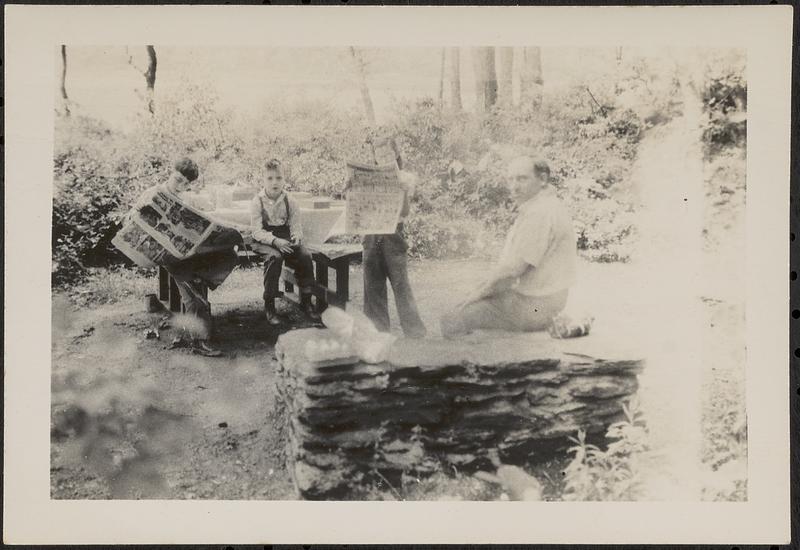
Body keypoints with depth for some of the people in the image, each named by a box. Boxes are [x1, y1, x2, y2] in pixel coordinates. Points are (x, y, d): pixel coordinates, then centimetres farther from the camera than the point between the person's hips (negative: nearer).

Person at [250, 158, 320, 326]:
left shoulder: (290, 202, 3)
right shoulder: (257, 202, -6)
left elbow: (296, 225, 4)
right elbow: (257, 231, -11)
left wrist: (297, 237, -20)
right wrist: (275, 241, -27)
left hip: (285, 238, 3)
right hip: (264, 240, -3)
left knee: (305, 255, -23)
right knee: (275, 257, -35)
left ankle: (306, 301, -8)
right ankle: (269, 305, -24)